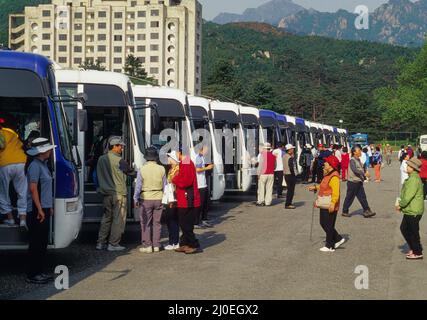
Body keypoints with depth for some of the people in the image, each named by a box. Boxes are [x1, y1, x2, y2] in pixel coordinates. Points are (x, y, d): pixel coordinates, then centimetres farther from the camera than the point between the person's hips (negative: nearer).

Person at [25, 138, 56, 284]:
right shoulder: (35, 165, -15)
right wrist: (40, 210, -21)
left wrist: (49, 207, 18)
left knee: (43, 243, 13)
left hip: (44, 209, 10)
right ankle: (32, 275, 2)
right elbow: (33, 189, -20)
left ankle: (39, 272, 21)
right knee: (36, 243, -4)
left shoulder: (43, 164, 15)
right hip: (37, 211, -10)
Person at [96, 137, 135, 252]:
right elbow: (130, 173, -3)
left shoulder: (101, 159, 7)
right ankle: (113, 244, 1)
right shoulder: (119, 161, -13)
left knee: (106, 218, 15)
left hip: (106, 193, 7)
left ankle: (101, 243, 14)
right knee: (118, 219, 1)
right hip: (119, 194, -7)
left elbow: (97, 175, 15)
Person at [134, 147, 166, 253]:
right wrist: (164, 198, 14)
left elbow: (138, 186, -6)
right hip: (158, 198, 3)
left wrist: (135, 199, 4)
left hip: (146, 199, -3)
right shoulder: (161, 169, -3)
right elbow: (165, 185, 3)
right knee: (157, 222, 10)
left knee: (146, 223, 5)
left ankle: (147, 245, 4)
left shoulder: (142, 170, -10)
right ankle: (156, 245, 14)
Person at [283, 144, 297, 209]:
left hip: (286, 174, 9)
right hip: (291, 175, -9)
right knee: (291, 190, -3)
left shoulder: (284, 156, 11)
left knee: (289, 189, 17)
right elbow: (291, 167, -25)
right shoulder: (290, 158, -18)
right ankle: (288, 204, -1)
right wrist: (294, 174, -12)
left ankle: (288, 203, 23)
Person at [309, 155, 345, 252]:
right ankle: (338, 239, 26)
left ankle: (330, 246, 11)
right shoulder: (327, 175, 11)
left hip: (330, 206, -10)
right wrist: (315, 188, 31)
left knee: (328, 226, 0)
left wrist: (333, 203, -36)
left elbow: (336, 192, -29)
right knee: (323, 223, 16)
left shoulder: (334, 176, -20)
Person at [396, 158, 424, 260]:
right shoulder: (412, 178, 11)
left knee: (413, 232, 0)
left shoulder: (414, 179, -22)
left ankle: (417, 253, 12)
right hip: (409, 210, 10)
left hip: (413, 212, -10)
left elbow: (408, 195, -25)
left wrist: (400, 205, -12)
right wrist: (401, 203, 9)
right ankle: (413, 248, 29)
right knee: (404, 228, 18)